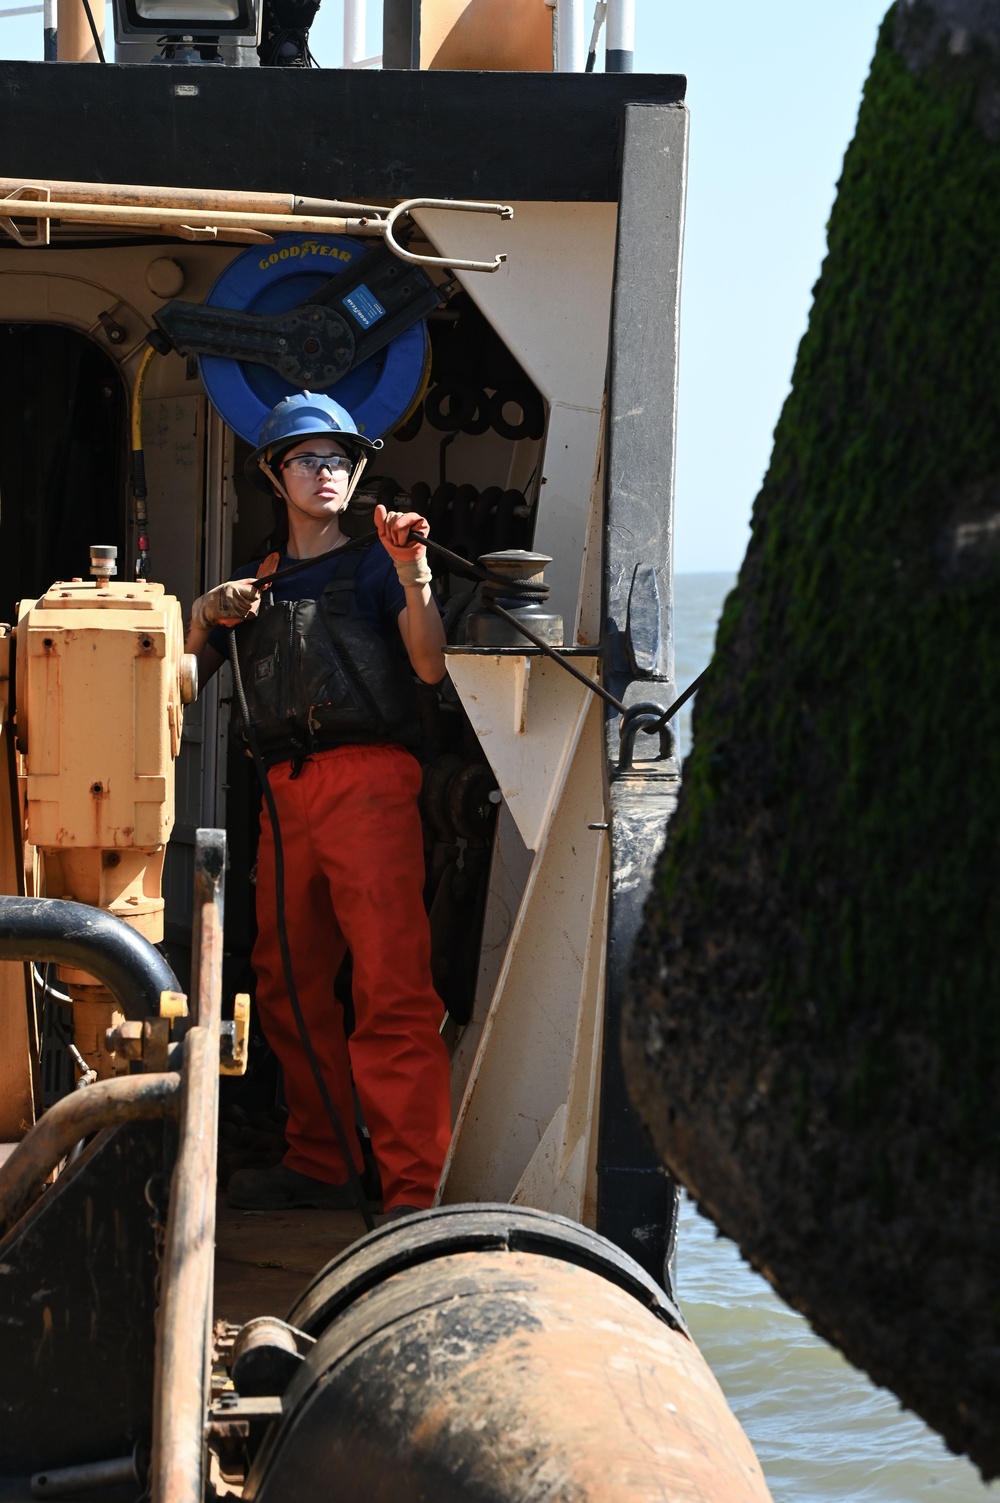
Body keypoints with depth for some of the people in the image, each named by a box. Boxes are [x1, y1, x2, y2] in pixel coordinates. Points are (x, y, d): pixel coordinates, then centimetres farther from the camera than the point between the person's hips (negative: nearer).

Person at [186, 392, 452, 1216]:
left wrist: (411, 571, -18)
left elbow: (429, 666, -5)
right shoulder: (256, 580, 23)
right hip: (287, 790, 6)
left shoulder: (373, 563, 10)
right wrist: (205, 616, 2)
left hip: (369, 779, -6)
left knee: (392, 985, -15)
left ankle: (416, 1192, -19)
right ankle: (320, 1164, 21)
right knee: (290, 985, 9)